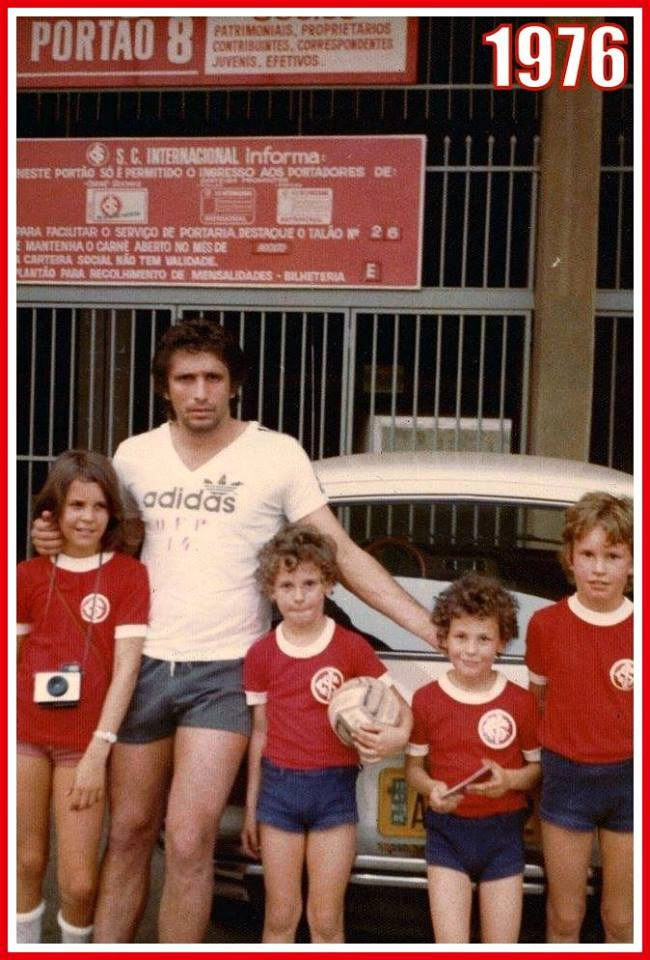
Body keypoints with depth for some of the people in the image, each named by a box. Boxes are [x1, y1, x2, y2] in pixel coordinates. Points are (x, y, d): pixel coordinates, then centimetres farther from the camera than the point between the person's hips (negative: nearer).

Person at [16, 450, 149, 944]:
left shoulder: (128, 573, -4)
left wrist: (99, 748, -13)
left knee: (79, 880, 1)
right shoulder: (29, 574, 4)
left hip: (84, 742, -2)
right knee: (27, 863, 12)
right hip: (25, 733, 2)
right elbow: (13, 655, 9)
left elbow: (126, 666, -8)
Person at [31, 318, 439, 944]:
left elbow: (342, 553, -6)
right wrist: (55, 539, -3)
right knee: (129, 832, 14)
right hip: (144, 662, 4)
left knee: (188, 841, -8)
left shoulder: (277, 453, -5)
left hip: (225, 670, -3)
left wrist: (428, 627, -13)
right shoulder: (134, 455, 5)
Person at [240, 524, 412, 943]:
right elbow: (260, 733, 8)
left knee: (326, 920, 6)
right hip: (279, 787, 2)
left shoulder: (352, 647, -5)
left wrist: (397, 736, -25)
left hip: (335, 789, -2)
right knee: (280, 916, 10)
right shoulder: (261, 654, 1)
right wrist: (251, 807, 10)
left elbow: (402, 710, -1)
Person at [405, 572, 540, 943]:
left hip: (503, 833, 0)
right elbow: (414, 766, 5)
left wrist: (510, 779, -16)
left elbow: (538, 766, 4)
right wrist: (431, 788, -16)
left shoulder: (521, 701, -5)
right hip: (447, 832, 0)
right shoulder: (427, 699, -4)